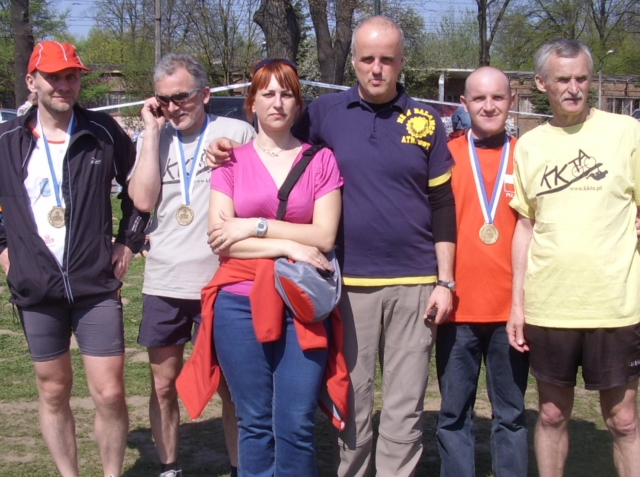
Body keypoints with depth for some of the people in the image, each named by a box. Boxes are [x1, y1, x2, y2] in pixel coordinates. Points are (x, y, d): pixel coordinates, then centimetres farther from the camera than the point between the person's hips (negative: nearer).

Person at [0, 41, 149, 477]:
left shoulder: (103, 132, -1)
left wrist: (129, 241, 5)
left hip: (96, 285, -1)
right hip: (36, 289, 2)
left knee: (110, 393, -3)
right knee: (54, 392, 11)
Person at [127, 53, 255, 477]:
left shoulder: (237, 133, -2)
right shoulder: (153, 139, 9)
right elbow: (143, 200, -8)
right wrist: (152, 131, -6)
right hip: (164, 283, 4)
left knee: (231, 386, 7)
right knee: (163, 385, 13)